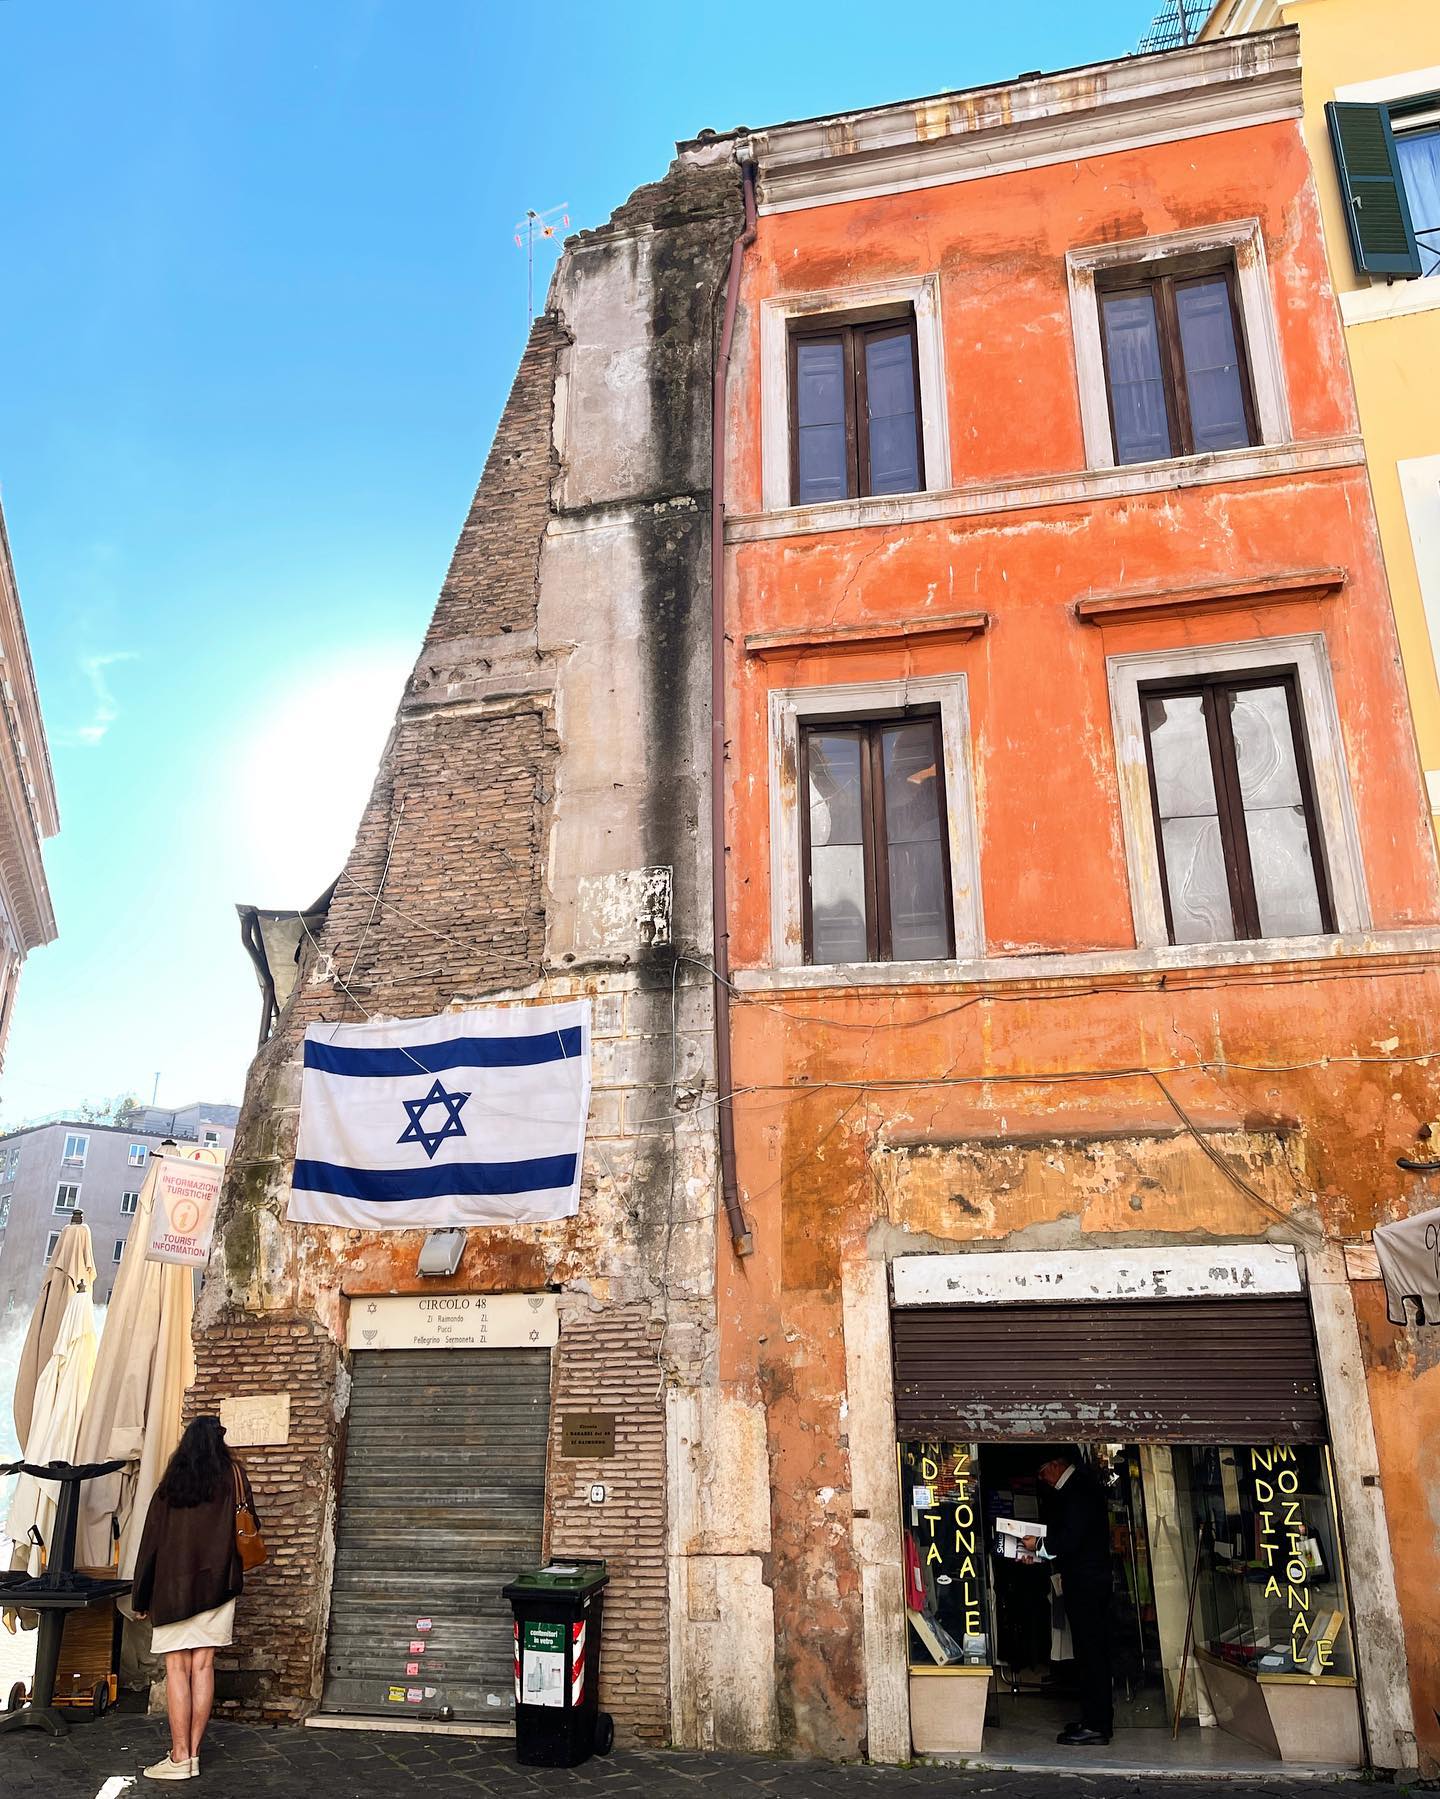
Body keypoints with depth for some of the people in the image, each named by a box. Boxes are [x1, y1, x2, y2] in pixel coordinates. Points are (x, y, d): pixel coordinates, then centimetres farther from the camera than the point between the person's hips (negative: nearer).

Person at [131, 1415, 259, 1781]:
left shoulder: (171, 1482, 3)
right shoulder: (233, 1474, 1)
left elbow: (152, 1540, 4)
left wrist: (141, 1598, 10)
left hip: (173, 1585, -1)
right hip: (218, 1584, 1)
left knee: (177, 1669, 1)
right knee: (203, 1667, 4)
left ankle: (180, 1758, -1)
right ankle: (193, 1755, 6)